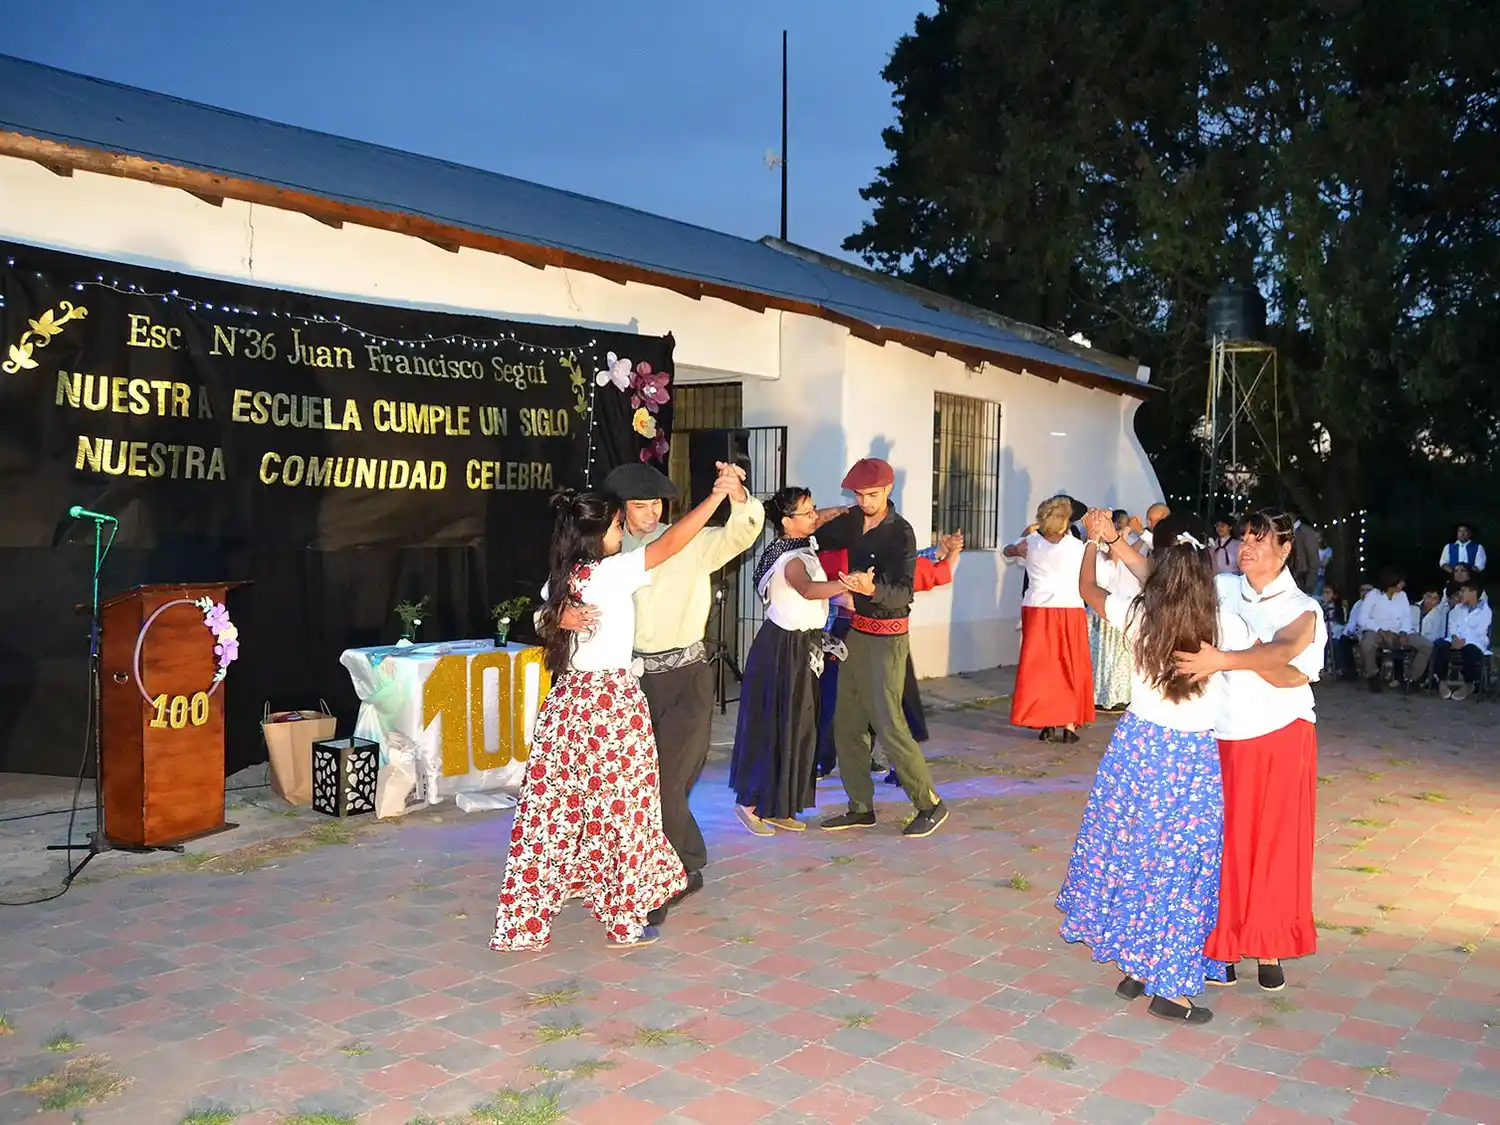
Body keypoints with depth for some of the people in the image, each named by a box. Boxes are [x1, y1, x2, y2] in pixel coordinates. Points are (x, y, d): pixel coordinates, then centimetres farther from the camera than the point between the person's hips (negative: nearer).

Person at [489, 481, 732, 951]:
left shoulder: (560, 579, 7)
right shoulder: (609, 573, -14)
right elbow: (670, 544, -15)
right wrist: (717, 495, -9)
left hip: (568, 699, 7)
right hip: (611, 701, -7)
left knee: (552, 808, 8)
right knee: (619, 807, 6)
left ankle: (524, 923, 13)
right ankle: (625, 920, 17)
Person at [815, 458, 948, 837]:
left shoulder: (901, 532, -16)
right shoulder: (852, 522, 4)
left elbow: (904, 592, -26)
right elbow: (817, 538, 22)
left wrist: (872, 589, -45)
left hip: (886, 637, -7)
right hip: (857, 630, 7)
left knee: (888, 724, -8)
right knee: (847, 723, 8)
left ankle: (931, 804, 6)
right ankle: (861, 808, 18)